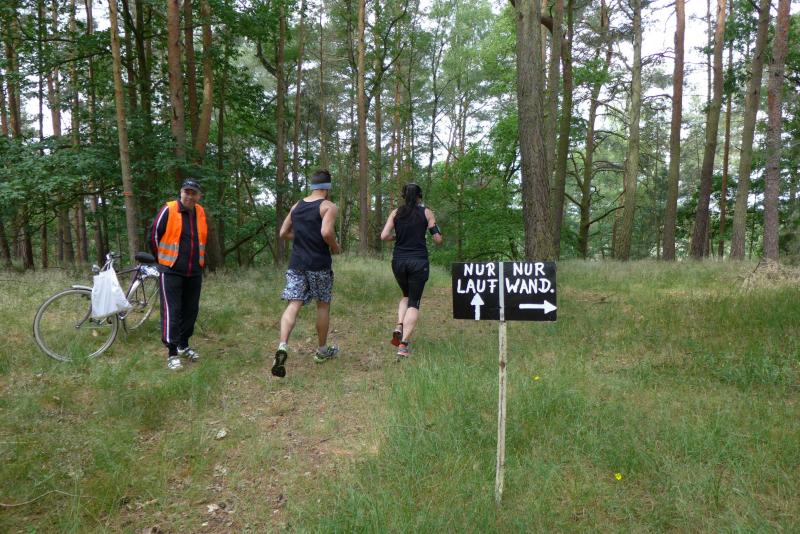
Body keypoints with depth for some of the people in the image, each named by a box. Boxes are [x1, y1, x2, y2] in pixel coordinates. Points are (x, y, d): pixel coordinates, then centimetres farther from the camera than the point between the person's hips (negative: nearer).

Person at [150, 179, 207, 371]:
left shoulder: (201, 212, 5)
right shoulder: (168, 210, -10)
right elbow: (154, 236, -2)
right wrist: (163, 259, 8)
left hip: (194, 272, 5)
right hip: (171, 271, -5)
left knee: (190, 310, 13)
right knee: (172, 311, -5)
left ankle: (184, 345, 29)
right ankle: (172, 353, 1)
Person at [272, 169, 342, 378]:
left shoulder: (297, 206, 12)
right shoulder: (328, 206, -6)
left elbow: (284, 233, 15)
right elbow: (326, 232, -21)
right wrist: (335, 247, -3)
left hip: (296, 263, 4)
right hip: (319, 264, -4)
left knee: (293, 305, -3)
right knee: (323, 305, 13)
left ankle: (282, 346, -26)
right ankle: (322, 351, 26)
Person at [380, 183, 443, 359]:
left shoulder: (396, 212, 6)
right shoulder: (426, 213, 1)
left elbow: (384, 236, -4)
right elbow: (438, 240, -2)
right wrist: (437, 232, 20)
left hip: (398, 260, 3)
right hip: (419, 261, -2)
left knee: (406, 296, 26)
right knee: (414, 302, 4)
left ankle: (399, 327, 2)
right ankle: (403, 344, -8)